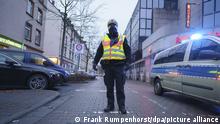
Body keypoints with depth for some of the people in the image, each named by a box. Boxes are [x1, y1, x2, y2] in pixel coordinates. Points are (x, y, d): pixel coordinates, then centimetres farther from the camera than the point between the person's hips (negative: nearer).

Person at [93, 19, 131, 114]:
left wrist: (127, 62, -9)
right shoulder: (104, 39, 19)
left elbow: (128, 51, 6)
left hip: (119, 65, -2)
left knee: (120, 87, -3)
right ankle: (110, 105, 13)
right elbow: (99, 52, 16)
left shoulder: (123, 39, 13)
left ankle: (122, 106, 2)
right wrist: (95, 62, 3)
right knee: (109, 87, 5)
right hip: (108, 66, 3)